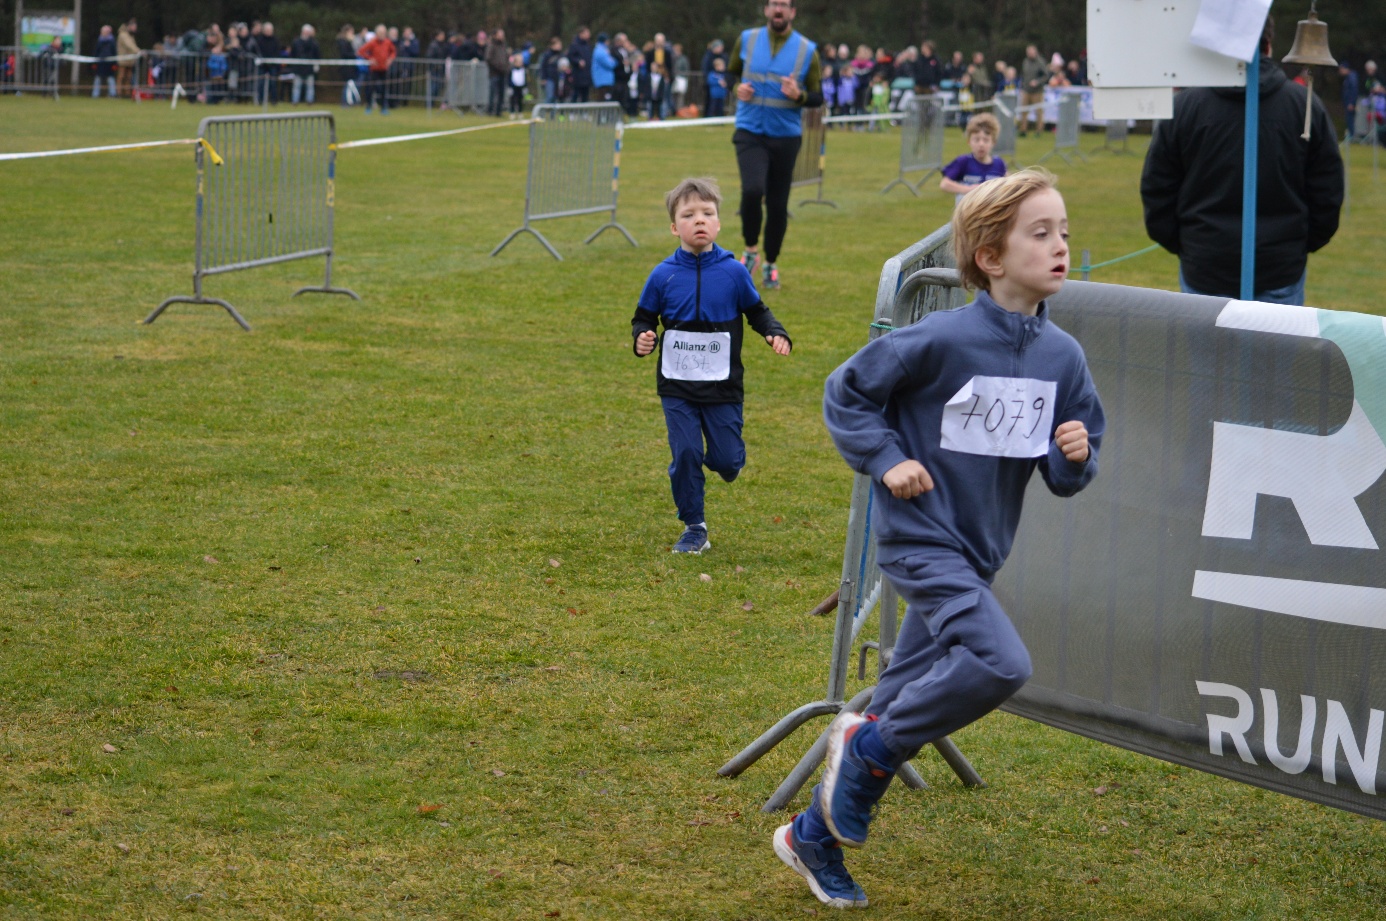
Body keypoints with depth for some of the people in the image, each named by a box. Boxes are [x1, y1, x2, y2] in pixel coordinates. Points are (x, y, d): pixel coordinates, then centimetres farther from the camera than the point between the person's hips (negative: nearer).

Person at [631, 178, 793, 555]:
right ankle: (694, 529, 11)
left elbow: (757, 311, 8)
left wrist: (776, 334, -10)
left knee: (727, 461, 1)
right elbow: (644, 318, 6)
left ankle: (727, 455, 40)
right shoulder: (663, 276, -4)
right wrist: (642, 339, -15)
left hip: (722, 385, 0)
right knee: (685, 455, -4)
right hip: (677, 386, 0)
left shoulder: (733, 272, -4)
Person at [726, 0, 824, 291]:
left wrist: (799, 95, -19)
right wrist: (738, 88, -5)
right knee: (752, 190, -22)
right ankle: (751, 251, 0)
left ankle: (771, 265, 24)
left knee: (778, 205, 5)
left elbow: (817, 98, 3)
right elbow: (731, 73, 18)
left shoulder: (807, 51, -1)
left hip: (786, 136, 1)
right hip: (750, 133, -1)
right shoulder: (747, 40, 3)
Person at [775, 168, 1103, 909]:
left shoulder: (1062, 357, -1)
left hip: (977, 555, 7)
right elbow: (846, 394, -5)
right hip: (922, 541, -7)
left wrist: (1075, 456, -14)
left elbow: (1065, 477, 7)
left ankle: (814, 836, 27)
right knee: (1000, 664, -25)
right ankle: (871, 744, -1)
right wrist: (886, 460, -13)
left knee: (909, 700, 12)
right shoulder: (942, 340, -17)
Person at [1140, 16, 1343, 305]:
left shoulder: (1183, 106, -3)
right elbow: (1328, 195, 4)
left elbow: (1155, 192, 2)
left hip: (1203, 270, 0)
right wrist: (1305, 244, 18)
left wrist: (1177, 244, 16)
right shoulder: (1306, 107, -1)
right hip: (1281, 269, 1)